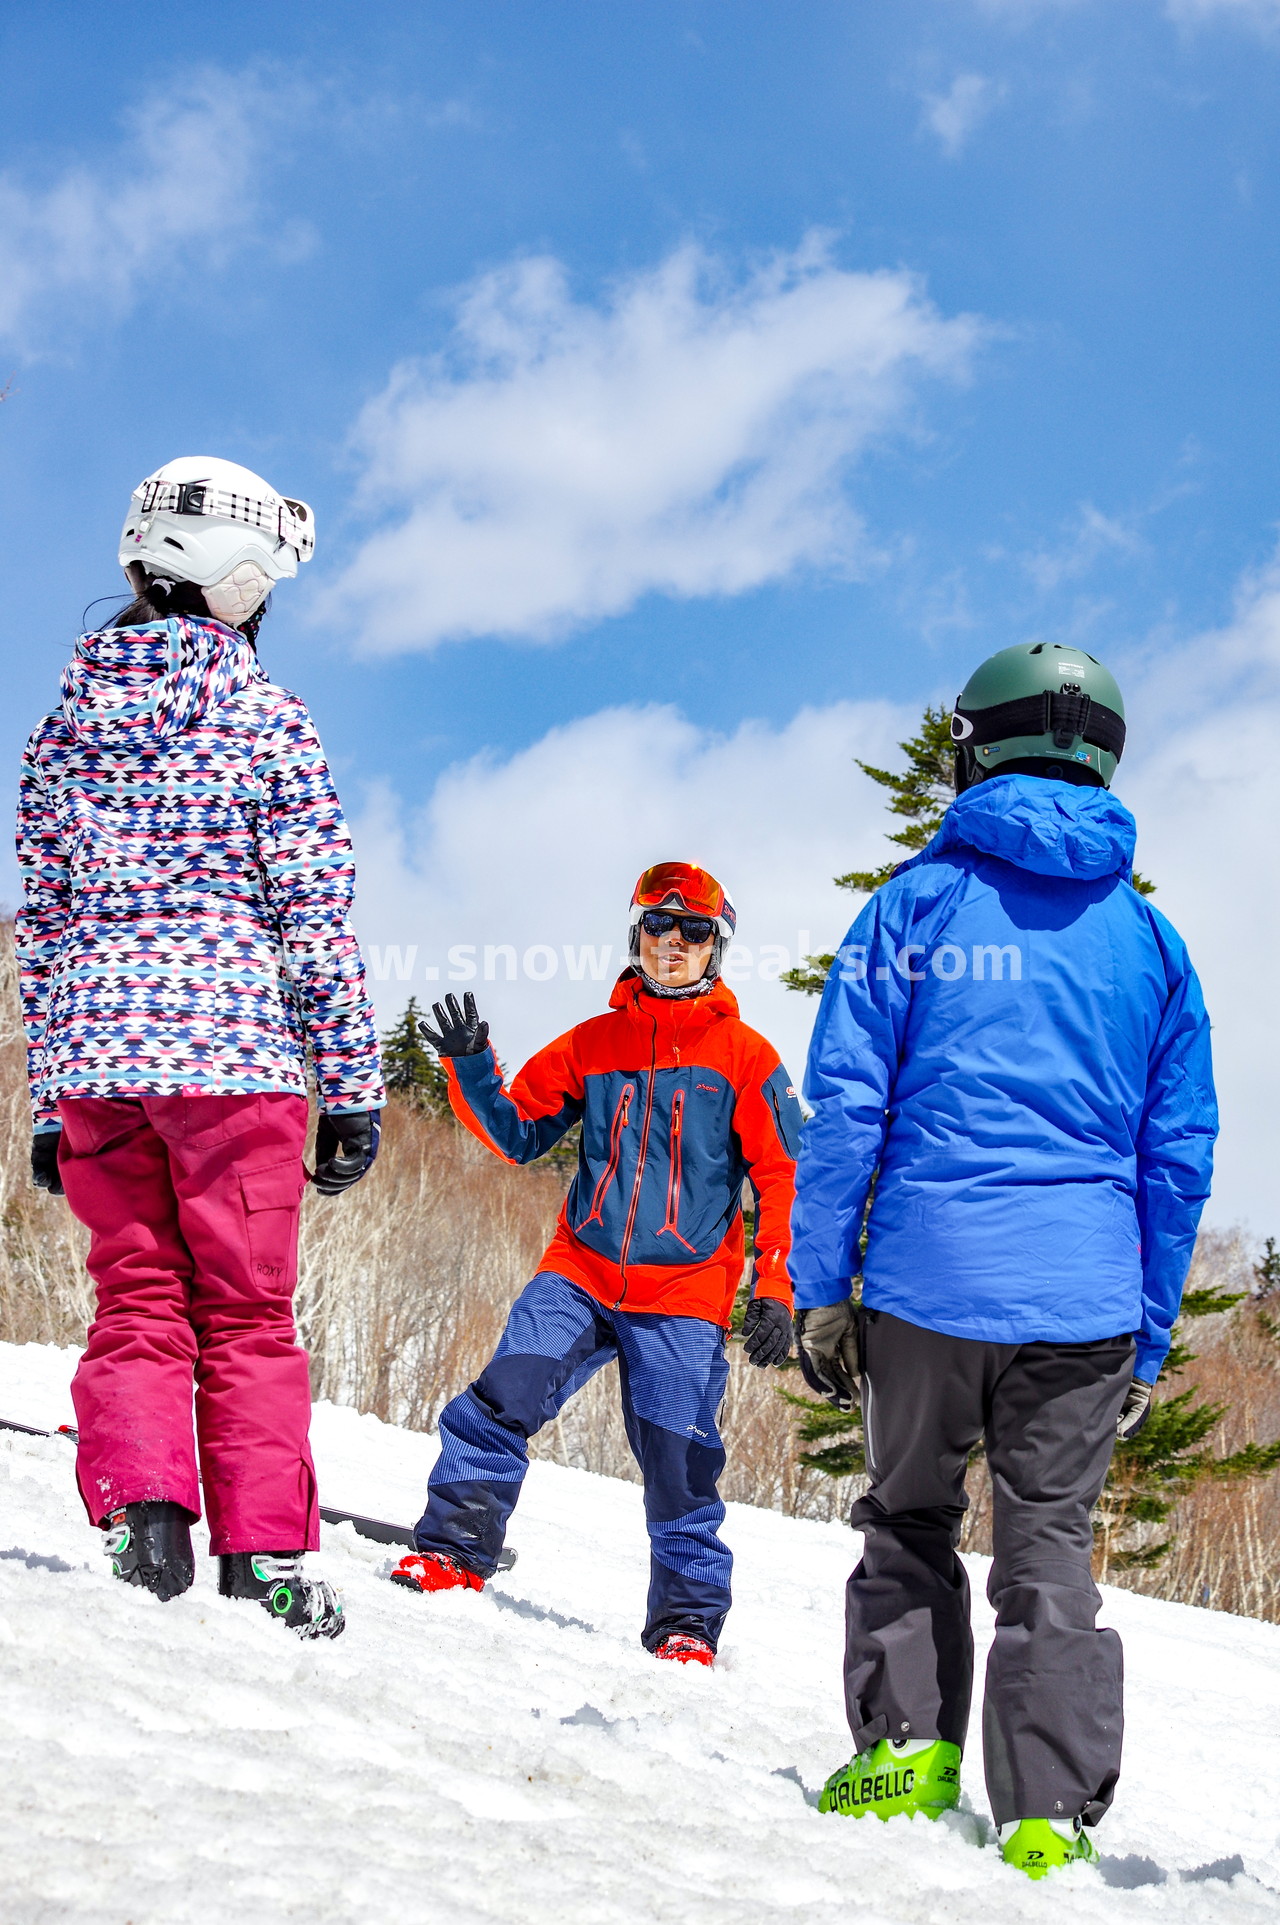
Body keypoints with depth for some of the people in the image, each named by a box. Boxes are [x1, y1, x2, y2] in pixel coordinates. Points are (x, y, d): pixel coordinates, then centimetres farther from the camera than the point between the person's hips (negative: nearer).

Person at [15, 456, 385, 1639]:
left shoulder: (65, 727, 10)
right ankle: (262, 1556, 4)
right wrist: (355, 1089, 0)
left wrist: (50, 1103, 18)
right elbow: (317, 918, -5)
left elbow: (40, 926, 12)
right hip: (233, 1053, -4)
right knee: (246, 1314, 4)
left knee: (136, 1303, 11)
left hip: (94, 1054, 4)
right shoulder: (264, 719, -4)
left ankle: (139, 1510, -5)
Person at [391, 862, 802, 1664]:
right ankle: (454, 1550, -5)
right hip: (580, 1271, 2)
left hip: (684, 1295, -2)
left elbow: (784, 1179, 2)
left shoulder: (745, 1057, 3)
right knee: (504, 1395, -15)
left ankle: (688, 1619, 13)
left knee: (677, 1461, -2)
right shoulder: (592, 1043, 11)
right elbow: (517, 1134, 12)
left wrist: (776, 1292, -5)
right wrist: (471, 1070, -6)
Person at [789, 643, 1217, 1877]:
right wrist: (1148, 1342, 16)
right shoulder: (1148, 934, 10)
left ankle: (908, 1742, 6)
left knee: (908, 1516, 16)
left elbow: (843, 1108, -3)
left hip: (928, 1277, -2)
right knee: (1050, 1544, 7)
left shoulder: (918, 900, 2)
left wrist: (818, 1289, 2)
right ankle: (1050, 1811, 0)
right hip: (1085, 1297, 2)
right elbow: (1179, 1157, 10)